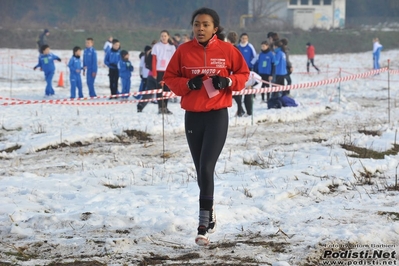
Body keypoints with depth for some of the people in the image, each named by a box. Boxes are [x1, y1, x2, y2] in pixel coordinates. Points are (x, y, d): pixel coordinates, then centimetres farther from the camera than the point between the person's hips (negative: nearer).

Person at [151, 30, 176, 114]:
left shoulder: (172, 47, 9)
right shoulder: (157, 46, 1)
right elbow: (154, 60, -2)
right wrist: (154, 72, -8)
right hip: (159, 70, -3)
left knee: (167, 89, 5)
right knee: (159, 89, -3)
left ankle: (165, 107, 13)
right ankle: (160, 107, -1)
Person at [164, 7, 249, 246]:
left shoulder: (227, 50, -4)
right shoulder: (184, 51, -1)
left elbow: (243, 73, 8)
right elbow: (170, 77, 6)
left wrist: (228, 81, -12)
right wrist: (187, 84, -13)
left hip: (217, 116, -3)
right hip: (192, 116, 3)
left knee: (207, 168, -15)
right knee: (201, 170, 13)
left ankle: (204, 226, -15)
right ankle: (210, 215, 33)